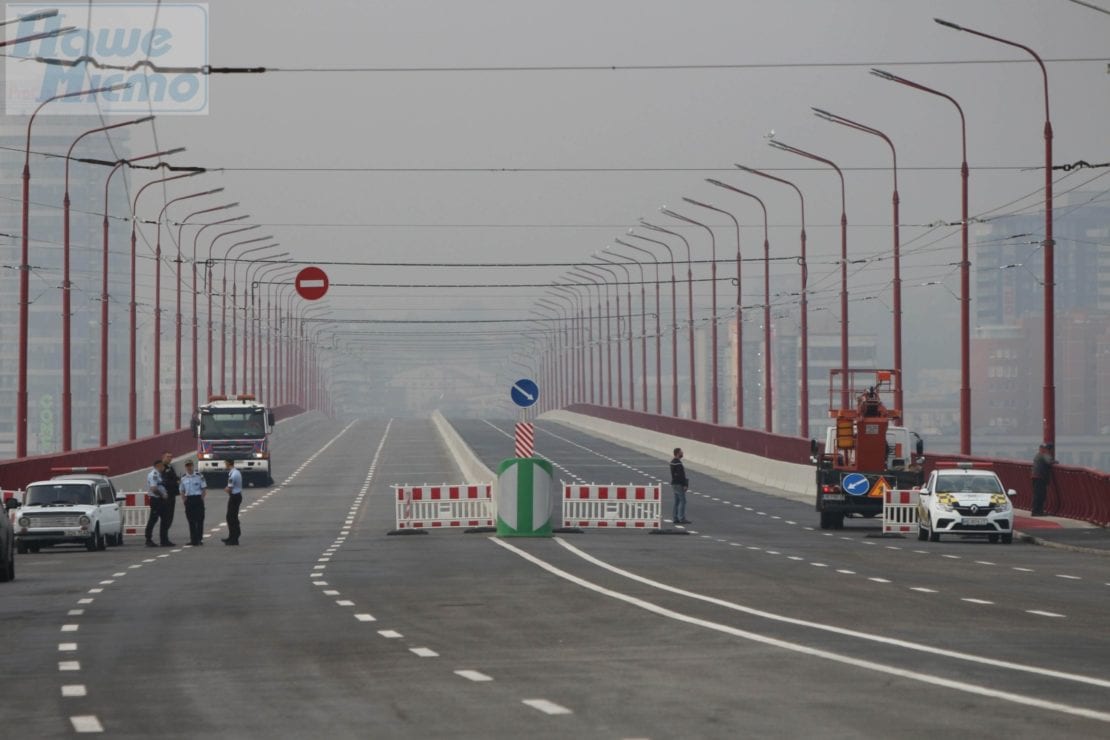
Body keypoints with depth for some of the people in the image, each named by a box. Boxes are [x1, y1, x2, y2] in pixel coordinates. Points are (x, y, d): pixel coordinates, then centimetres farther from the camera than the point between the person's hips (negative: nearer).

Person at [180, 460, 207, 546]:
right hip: (188, 500, 3)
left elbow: (204, 489, 0)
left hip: (198, 499, -3)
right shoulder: (183, 478, 9)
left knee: (199, 520, -3)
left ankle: (199, 538, 2)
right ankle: (193, 539, 9)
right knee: (191, 521, 4)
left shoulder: (199, 476, -2)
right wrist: (184, 499, 3)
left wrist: (201, 498, -8)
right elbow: (182, 491, 16)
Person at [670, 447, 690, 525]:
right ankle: (682, 518, -11)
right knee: (682, 501, -8)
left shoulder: (673, 462, 13)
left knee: (677, 501, 11)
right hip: (679, 484, -10)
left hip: (674, 483, 10)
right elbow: (681, 475, -22)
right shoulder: (678, 463, -19)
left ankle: (676, 518, 12)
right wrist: (685, 485, -19)